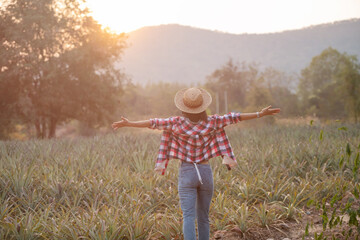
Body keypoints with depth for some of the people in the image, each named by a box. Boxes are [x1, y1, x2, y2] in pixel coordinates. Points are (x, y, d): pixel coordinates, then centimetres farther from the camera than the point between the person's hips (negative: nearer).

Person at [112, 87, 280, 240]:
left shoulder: (177, 123, -9)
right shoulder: (211, 123, -4)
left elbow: (154, 123, -10)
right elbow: (233, 118, -1)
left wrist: (129, 123, -5)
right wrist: (261, 114, 5)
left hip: (187, 173, -2)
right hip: (206, 173, 2)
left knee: (188, 217, -7)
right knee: (203, 217, 14)